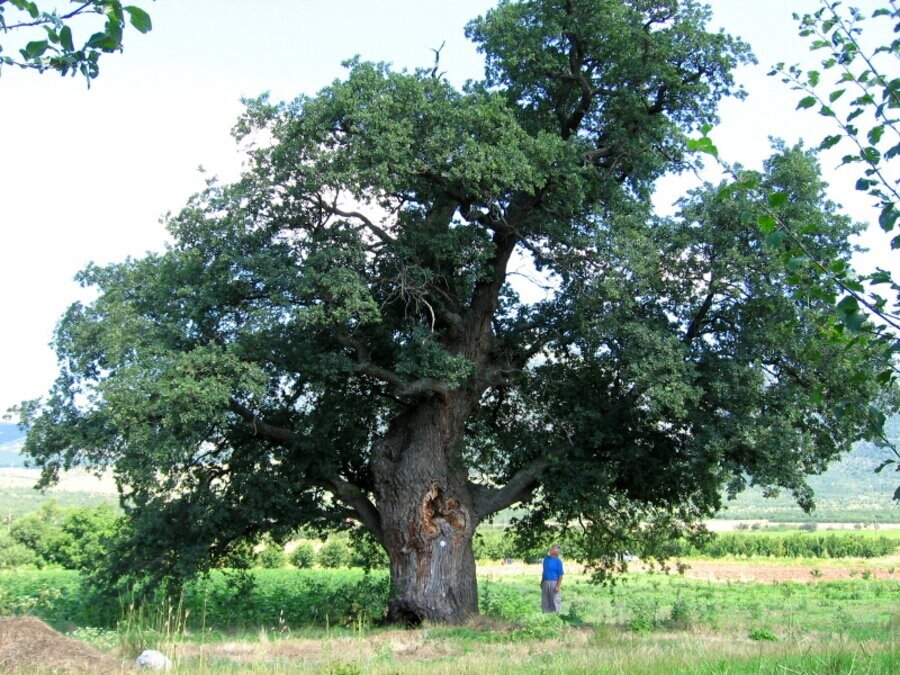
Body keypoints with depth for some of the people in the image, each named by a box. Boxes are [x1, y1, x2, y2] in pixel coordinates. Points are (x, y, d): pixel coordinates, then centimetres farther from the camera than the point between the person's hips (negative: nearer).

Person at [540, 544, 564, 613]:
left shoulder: (558, 561, -9)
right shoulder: (546, 558, 9)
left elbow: (561, 575, -10)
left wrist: (558, 586, -18)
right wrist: (542, 581, 17)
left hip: (553, 583, -6)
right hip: (545, 582, 6)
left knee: (555, 600, -3)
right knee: (545, 601, 11)